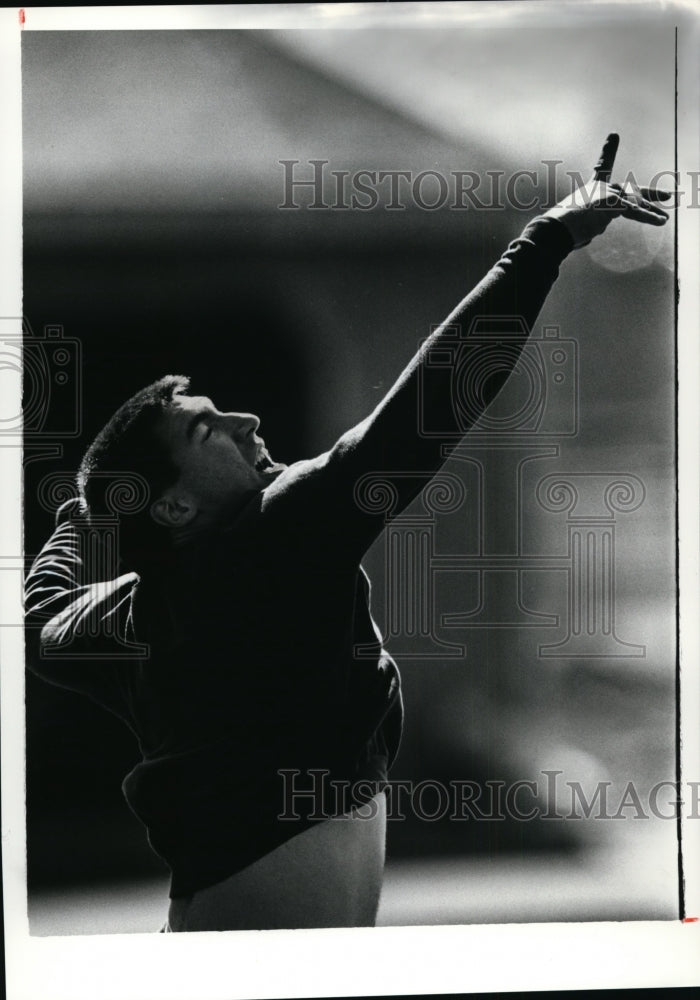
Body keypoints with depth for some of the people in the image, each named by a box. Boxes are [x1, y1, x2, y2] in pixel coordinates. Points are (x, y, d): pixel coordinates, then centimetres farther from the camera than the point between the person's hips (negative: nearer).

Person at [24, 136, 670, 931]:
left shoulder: (127, 611, 5)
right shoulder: (269, 544, -17)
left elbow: (44, 617, 28)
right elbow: (424, 407, -22)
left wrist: (82, 508, 44)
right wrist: (547, 239, -20)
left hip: (209, 896, 8)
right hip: (285, 903, -8)